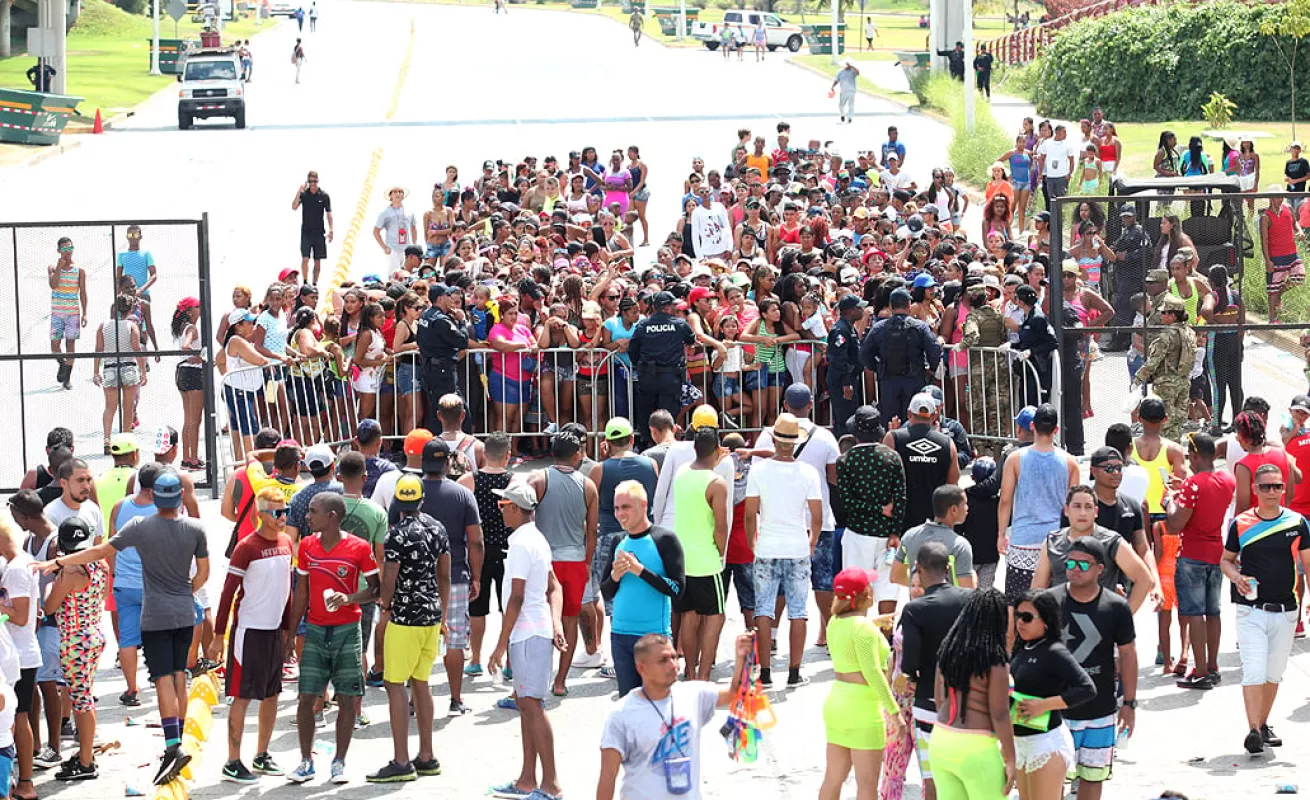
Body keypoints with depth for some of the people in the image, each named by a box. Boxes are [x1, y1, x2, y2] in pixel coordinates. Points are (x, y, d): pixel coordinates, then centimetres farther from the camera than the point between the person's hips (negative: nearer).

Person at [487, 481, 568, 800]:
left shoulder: (521, 544, -16)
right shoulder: (537, 539, 15)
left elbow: (516, 598, -20)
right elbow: (555, 587, 19)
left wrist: (501, 645, -18)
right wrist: (556, 623, 8)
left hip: (527, 634, -10)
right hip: (537, 630, 10)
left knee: (532, 705, -9)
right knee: (525, 703, 14)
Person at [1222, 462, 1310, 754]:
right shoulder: (1241, 523, 0)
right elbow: (1226, 560, 11)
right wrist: (1236, 577, -10)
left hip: (1286, 610, 2)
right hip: (1251, 610, -2)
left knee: (1274, 673, 12)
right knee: (1254, 671, -13)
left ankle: (1263, 725, 28)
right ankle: (1253, 731, -15)